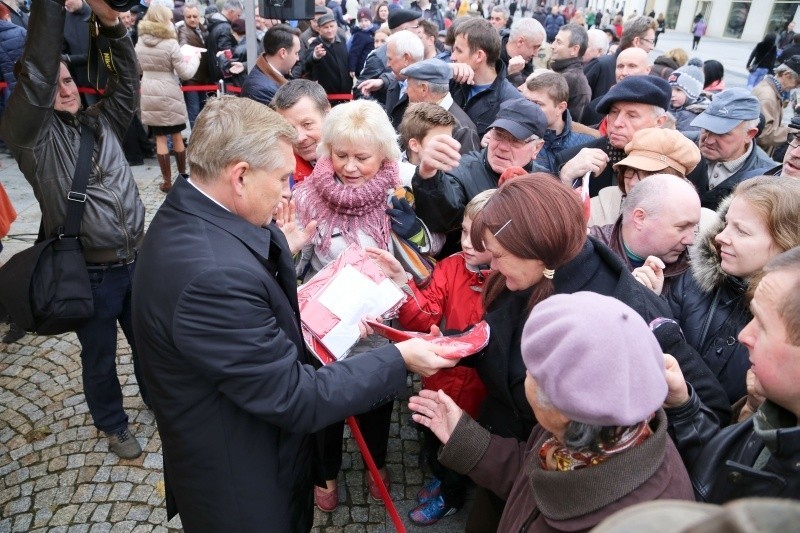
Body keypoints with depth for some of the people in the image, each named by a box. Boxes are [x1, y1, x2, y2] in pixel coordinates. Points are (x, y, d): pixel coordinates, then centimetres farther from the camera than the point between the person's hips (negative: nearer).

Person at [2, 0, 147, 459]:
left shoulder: (101, 122, 10)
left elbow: (128, 79, 3)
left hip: (138, 260, 4)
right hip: (89, 274, -4)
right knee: (100, 359, 15)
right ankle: (113, 425, 39)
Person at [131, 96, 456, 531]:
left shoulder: (186, 214, -7)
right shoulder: (213, 275, -37)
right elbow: (295, 399, -30)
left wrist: (280, 250, -2)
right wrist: (398, 360, -22)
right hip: (241, 485, -8)